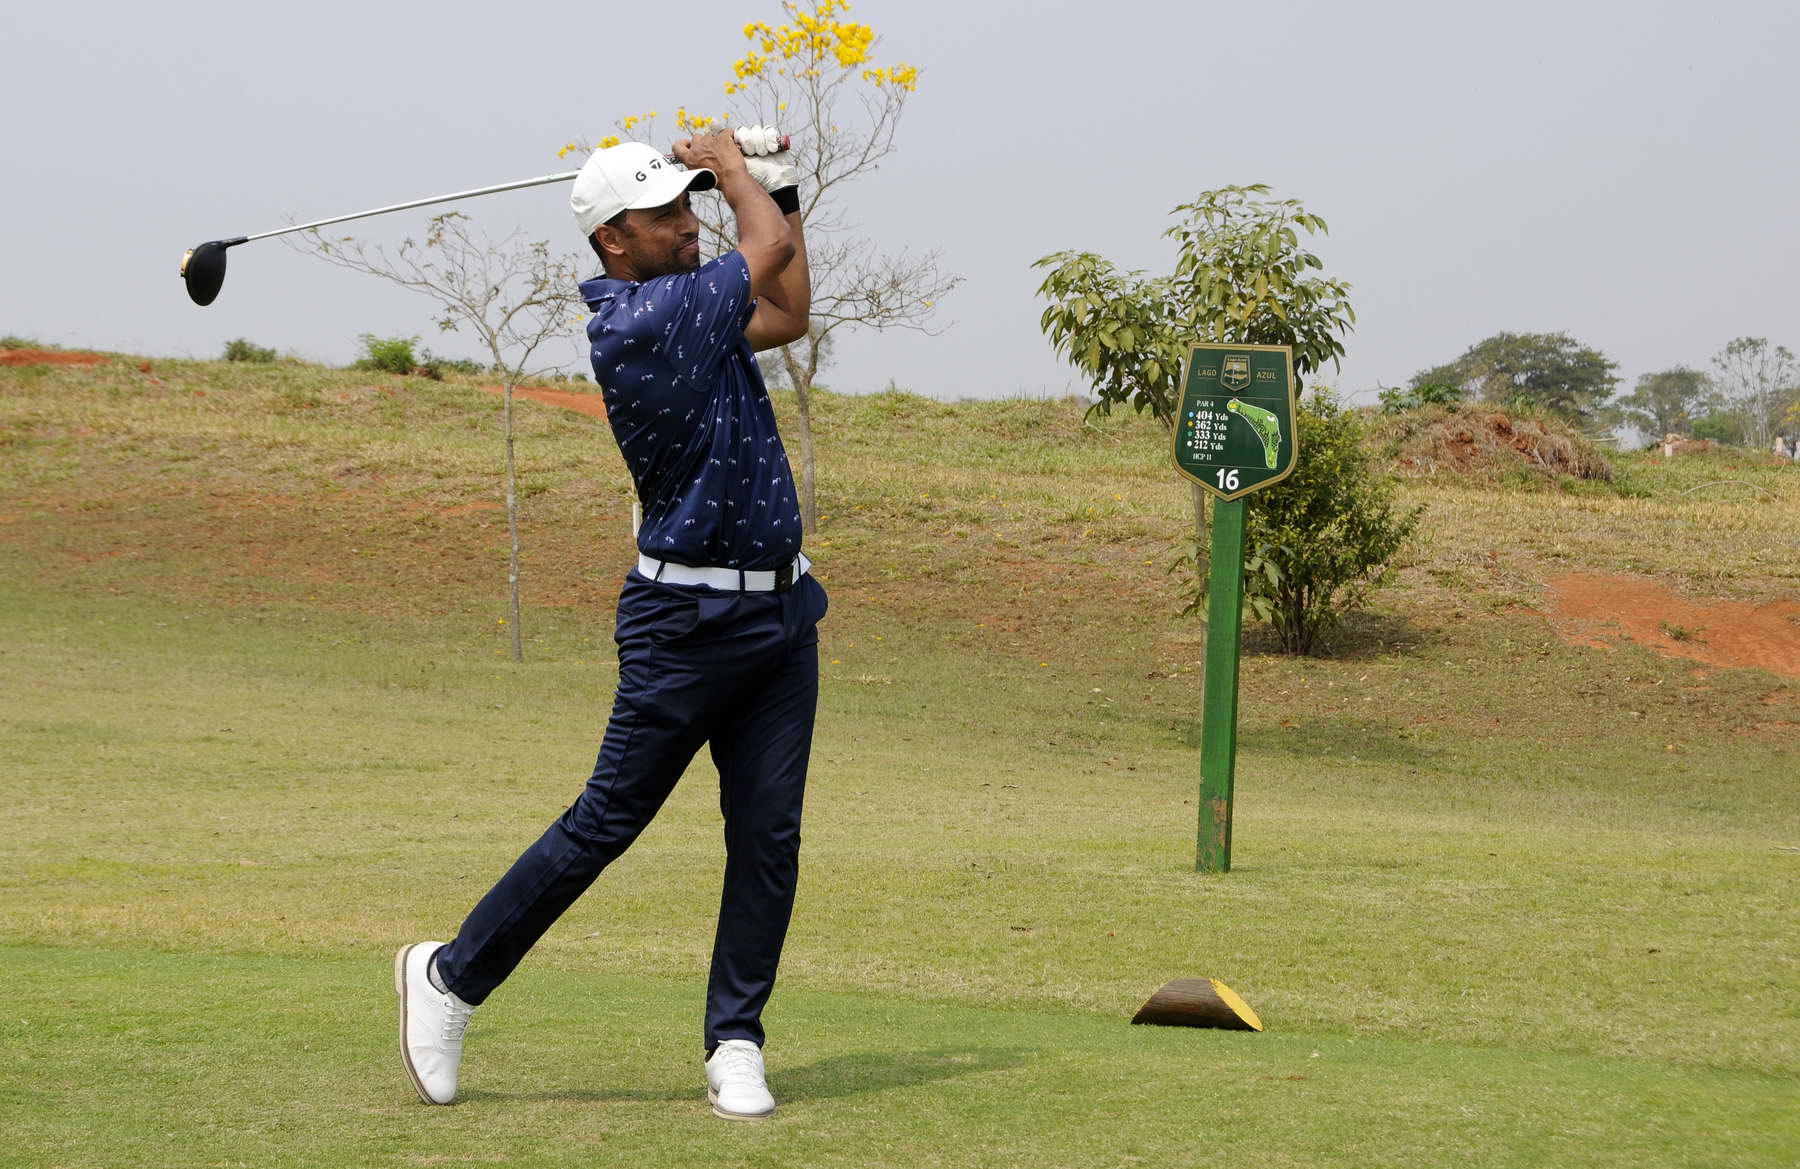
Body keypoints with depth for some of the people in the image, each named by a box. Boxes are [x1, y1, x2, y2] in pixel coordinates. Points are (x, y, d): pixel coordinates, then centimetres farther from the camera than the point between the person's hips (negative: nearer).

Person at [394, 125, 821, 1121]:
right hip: (687, 618, -8)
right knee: (608, 820, -2)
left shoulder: (685, 305, 10)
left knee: (768, 838, 3)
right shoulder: (638, 319, -18)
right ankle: (452, 975, 13)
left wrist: (775, 189, 18)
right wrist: (731, 166, 8)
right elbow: (769, 248, -10)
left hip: (780, 610, 8)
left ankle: (735, 1044, 9)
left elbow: (788, 314, 25)